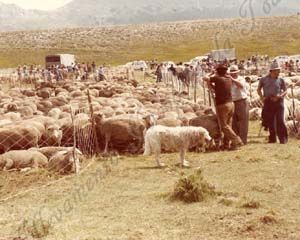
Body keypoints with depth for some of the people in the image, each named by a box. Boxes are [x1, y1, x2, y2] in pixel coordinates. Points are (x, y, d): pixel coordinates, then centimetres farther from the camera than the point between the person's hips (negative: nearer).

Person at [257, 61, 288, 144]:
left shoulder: (280, 80, 2)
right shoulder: (264, 79, 4)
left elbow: (285, 91, 9)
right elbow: (259, 89, 17)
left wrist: (281, 96, -10)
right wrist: (261, 97, 2)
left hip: (278, 101, -2)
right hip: (268, 102, 2)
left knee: (280, 121, -8)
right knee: (270, 121, 7)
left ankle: (283, 139, -2)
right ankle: (272, 138, 18)